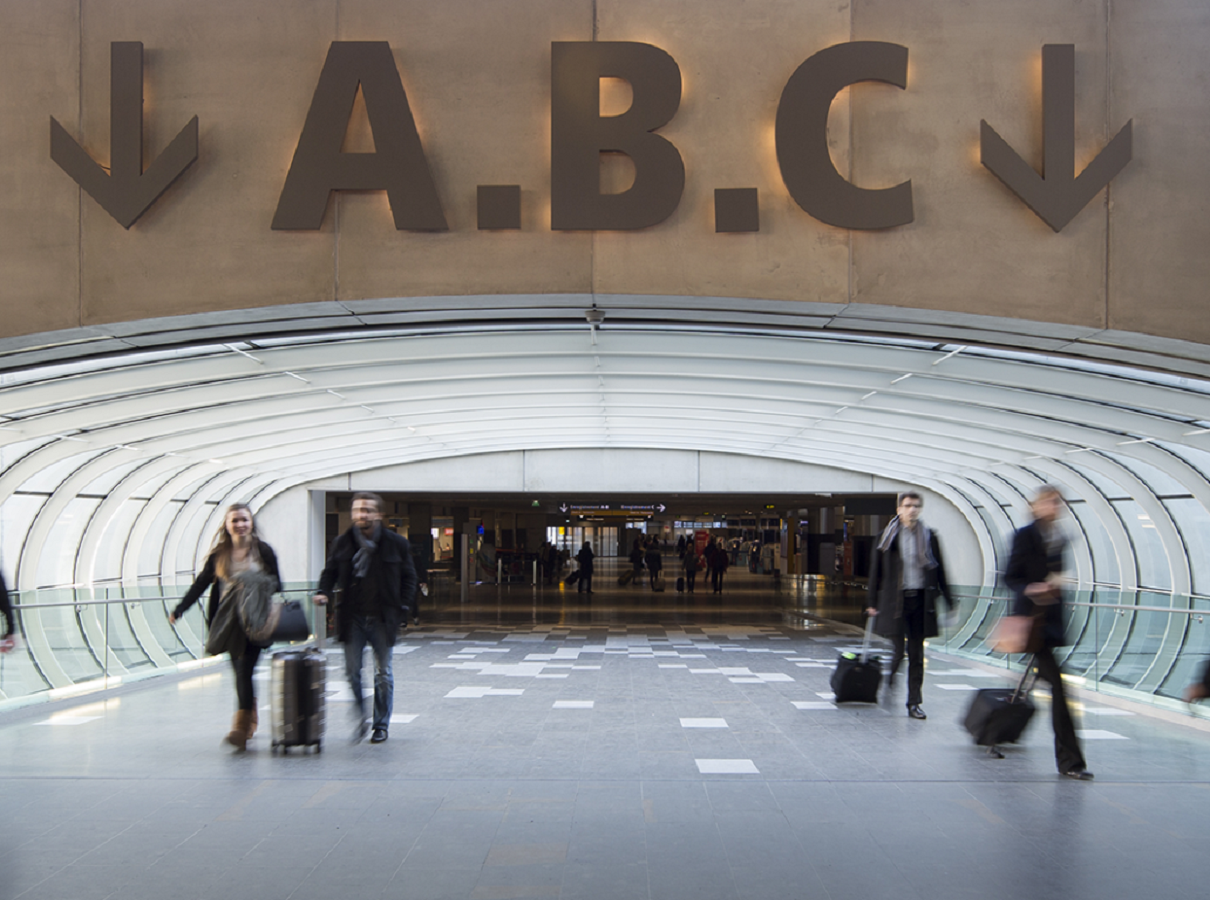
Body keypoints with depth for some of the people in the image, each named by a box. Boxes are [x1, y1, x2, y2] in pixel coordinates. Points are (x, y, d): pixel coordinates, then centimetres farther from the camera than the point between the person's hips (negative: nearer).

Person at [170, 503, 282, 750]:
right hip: (229, 620, 4)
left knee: (245, 670, -13)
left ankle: (241, 729, -16)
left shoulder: (262, 550, 1)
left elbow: (276, 584, 4)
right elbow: (200, 584, 10)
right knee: (240, 673, 8)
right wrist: (179, 609, 3)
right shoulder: (219, 554, 8)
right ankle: (251, 721, 25)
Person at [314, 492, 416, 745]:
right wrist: (323, 592, -10)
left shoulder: (397, 543, -1)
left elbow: (408, 578, 5)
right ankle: (360, 718, 18)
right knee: (352, 671, 0)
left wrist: (401, 607, -4)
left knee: (383, 673, 7)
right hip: (352, 617, 1)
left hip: (383, 619, -1)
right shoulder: (342, 543, 2)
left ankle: (381, 724, 20)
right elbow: (330, 572, 10)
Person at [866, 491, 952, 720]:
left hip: (921, 599, 2)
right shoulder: (888, 536, 2)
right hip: (895, 599, -2)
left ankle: (914, 703, 11)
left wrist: (949, 602, 8)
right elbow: (875, 570, 5)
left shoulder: (929, 536, 7)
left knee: (917, 654, 4)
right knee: (898, 650, -4)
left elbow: (939, 570, 10)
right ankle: (889, 681, 27)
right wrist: (873, 602, 3)